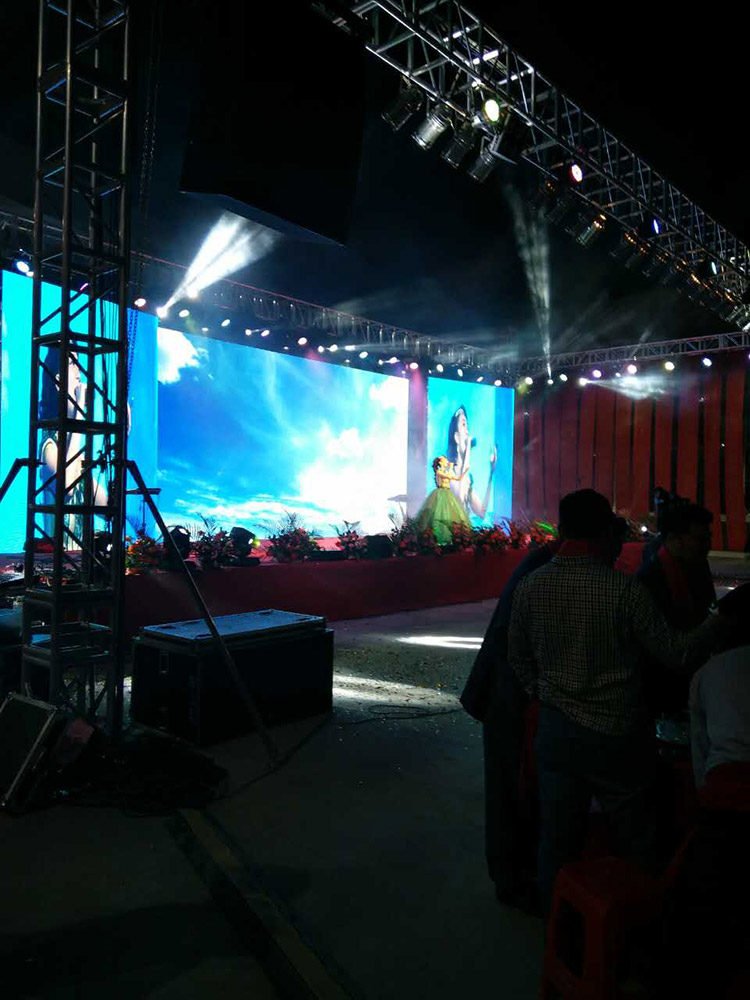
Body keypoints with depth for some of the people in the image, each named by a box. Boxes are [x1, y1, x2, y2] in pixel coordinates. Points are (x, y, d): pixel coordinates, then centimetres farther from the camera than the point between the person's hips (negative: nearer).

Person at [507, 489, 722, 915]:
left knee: (558, 837, 17)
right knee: (636, 841, 17)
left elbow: (519, 658, 6)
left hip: (556, 731, 4)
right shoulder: (624, 589, -19)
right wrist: (720, 623, 6)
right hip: (616, 735, -3)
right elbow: (675, 650, -9)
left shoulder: (530, 587, -5)